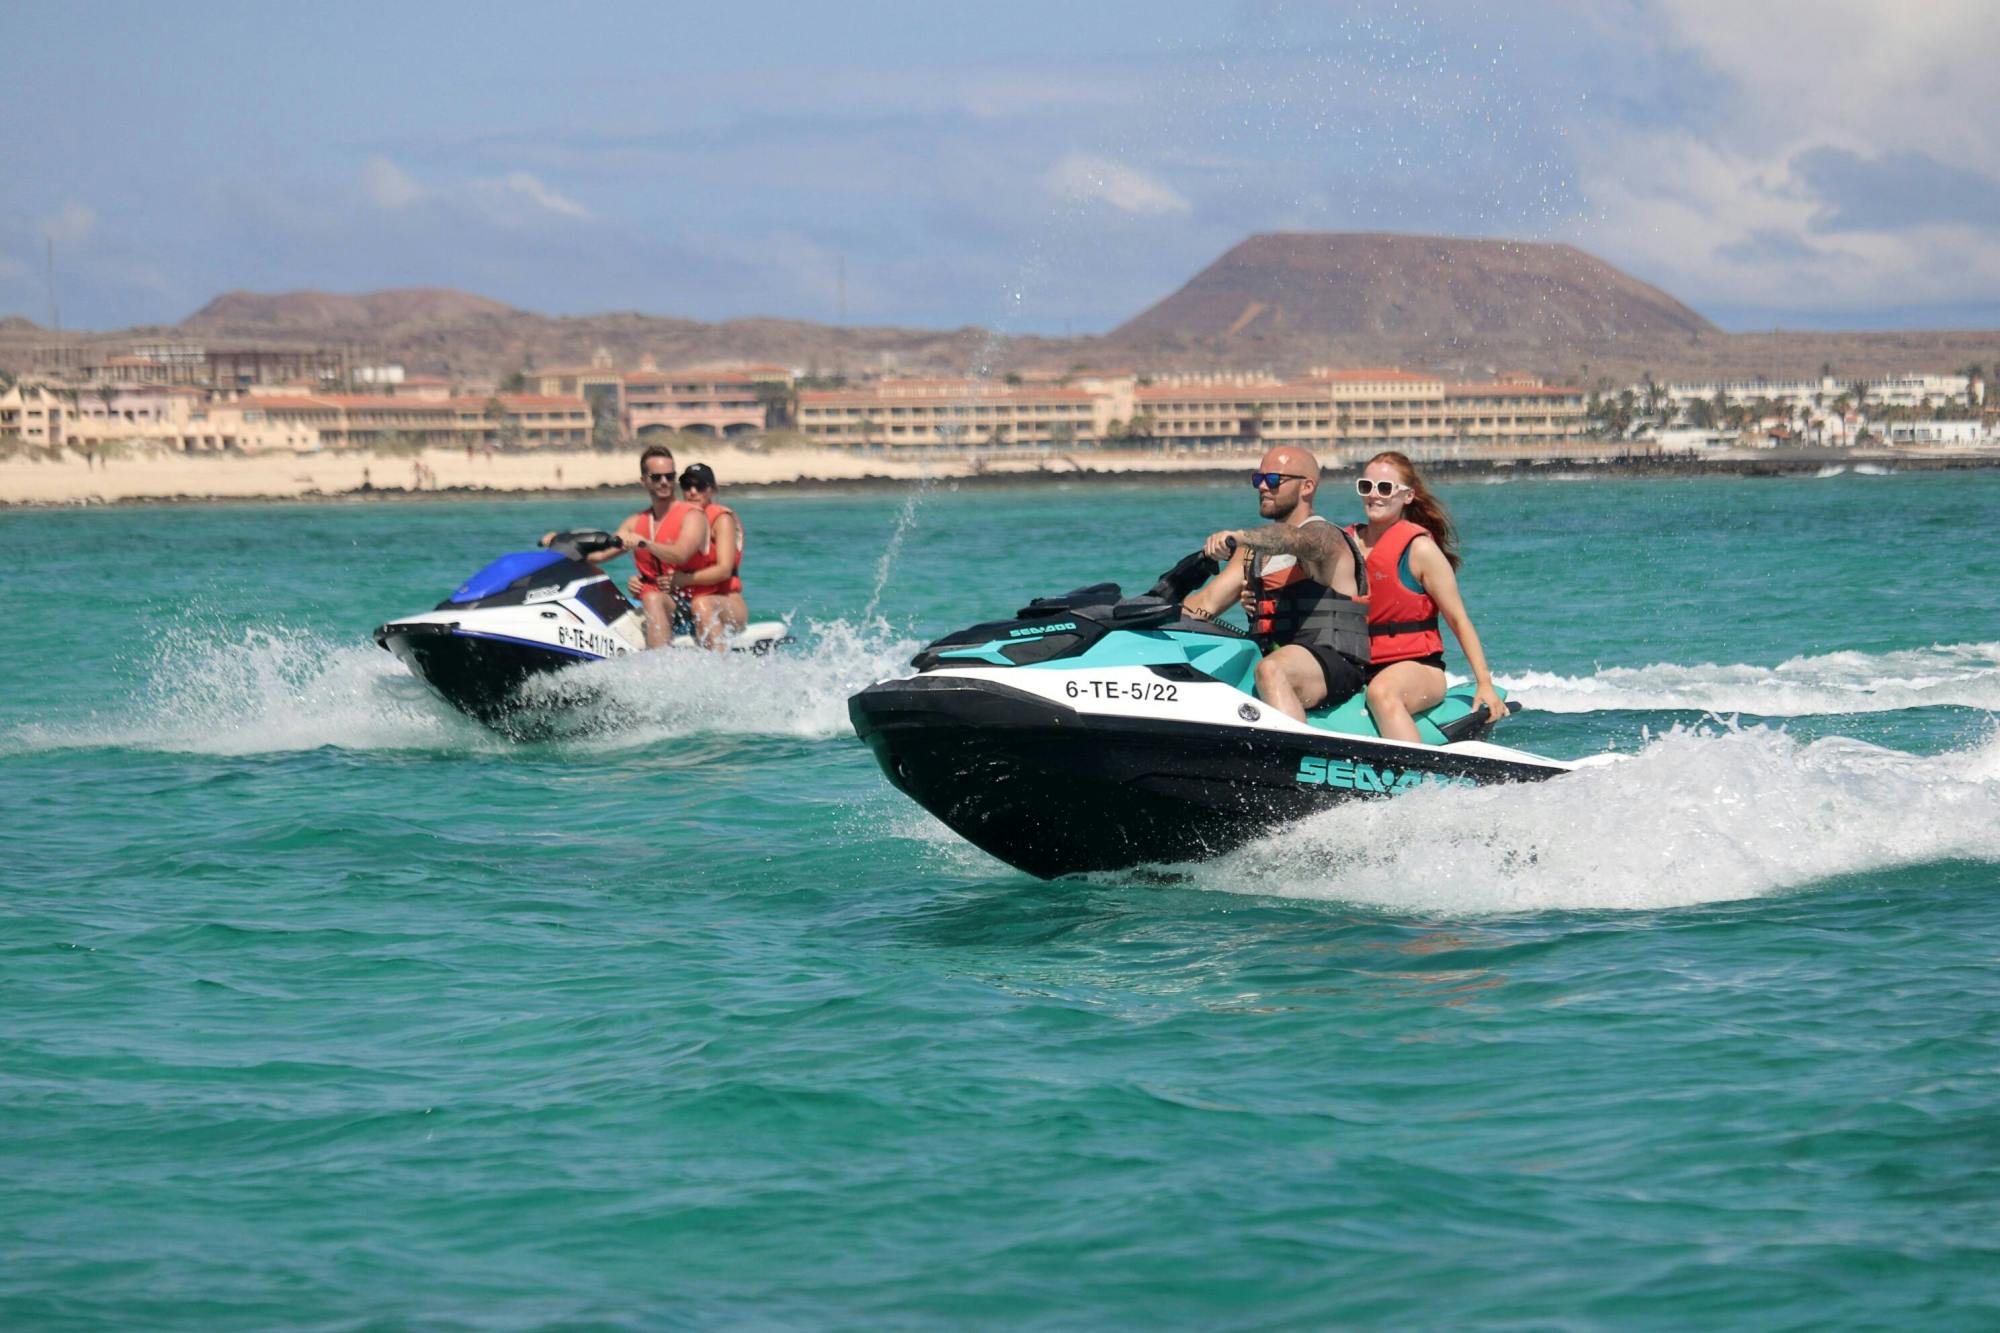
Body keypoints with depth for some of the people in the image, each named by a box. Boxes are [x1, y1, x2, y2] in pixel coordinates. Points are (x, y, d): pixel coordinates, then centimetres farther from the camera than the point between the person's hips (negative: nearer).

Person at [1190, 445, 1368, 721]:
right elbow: (1208, 602, 15)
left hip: (1333, 663, -8)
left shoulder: (1322, 534, -2)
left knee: (1271, 670, -39)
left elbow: (1295, 539, -27)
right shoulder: (1255, 547, 23)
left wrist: (1240, 536, -46)